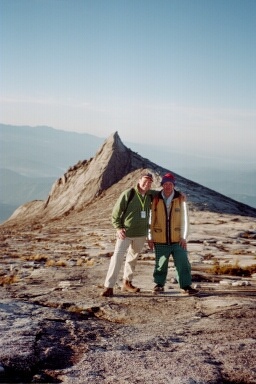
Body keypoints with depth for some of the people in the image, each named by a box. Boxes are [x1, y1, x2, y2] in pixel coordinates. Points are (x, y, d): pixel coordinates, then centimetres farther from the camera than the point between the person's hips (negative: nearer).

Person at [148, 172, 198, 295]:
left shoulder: (180, 199, -4)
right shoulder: (155, 199, -3)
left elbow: (184, 219, -1)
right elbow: (151, 219, 2)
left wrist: (183, 237, -4)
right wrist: (150, 237, 2)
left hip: (177, 239, 0)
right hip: (160, 240, 0)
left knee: (183, 263, -1)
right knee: (160, 264, 12)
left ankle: (186, 286, 8)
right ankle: (159, 284, 27)